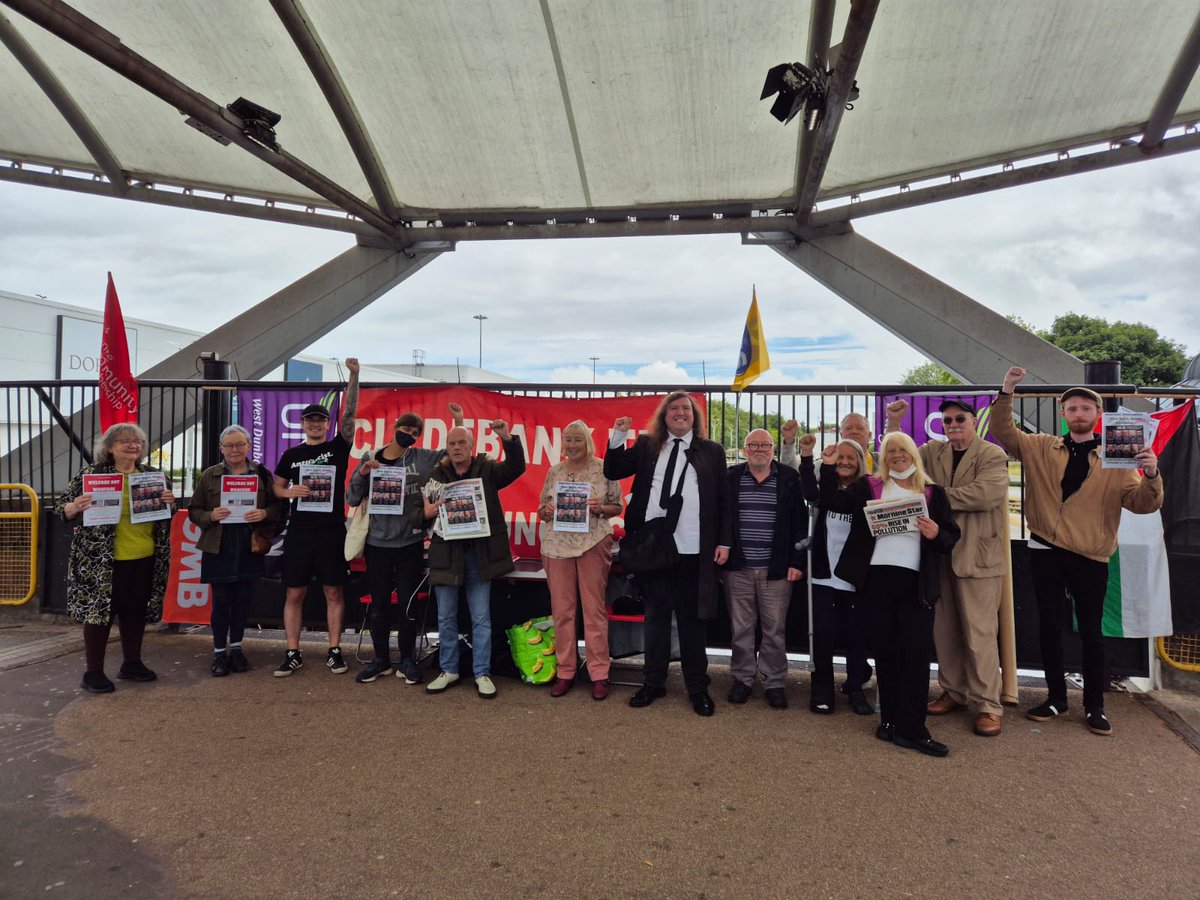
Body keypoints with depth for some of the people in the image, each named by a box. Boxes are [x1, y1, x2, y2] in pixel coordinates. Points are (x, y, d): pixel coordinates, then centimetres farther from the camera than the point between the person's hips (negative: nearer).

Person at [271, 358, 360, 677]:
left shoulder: (338, 447, 2)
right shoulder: (291, 454, 8)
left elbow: (349, 413, -10)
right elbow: (277, 487, 15)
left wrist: (354, 376, -19)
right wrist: (290, 492, -9)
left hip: (332, 531, -2)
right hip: (299, 532, 2)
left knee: (333, 592, 4)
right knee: (295, 594, 4)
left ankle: (334, 651, 13)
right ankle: (293, 653, 12)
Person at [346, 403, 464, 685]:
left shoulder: (420, 458, 0)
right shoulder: (370, 459, 2)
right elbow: (352, 499, 2)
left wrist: (458, 421, -7)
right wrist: (362, 474, -14)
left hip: (410, 544, -1)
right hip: (377, 543, 1)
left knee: (407, 604, 5)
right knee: (379, 605, 10)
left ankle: (406, 660, 19)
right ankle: (381, 659, 25)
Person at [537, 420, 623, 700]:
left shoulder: (603, 469, 3)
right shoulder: (554, 471, 11)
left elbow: (617, 506, 7)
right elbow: (541, 510, 16)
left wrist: (600, 508, -13)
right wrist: (546, 511, -7)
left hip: (593, 543, -3)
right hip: (557, 544, 3)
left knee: (594, 609, 0)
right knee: (561, 610, 6)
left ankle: (599, 674, 9)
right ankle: (565, 672, 16)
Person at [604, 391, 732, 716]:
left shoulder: (712, 451, 6)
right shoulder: (646, 445, 9)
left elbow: (723, 500, 5)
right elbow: (612, 472, 7)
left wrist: (724, 542, -2)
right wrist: (617, 438, -8)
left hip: (694, 552, -2)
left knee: (692, 619, 7)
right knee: (655, 616, 11)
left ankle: (697, 688, 18)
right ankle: (653, 683, 23)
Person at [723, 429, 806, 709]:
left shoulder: (789, 479, 3)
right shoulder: (731, 477, 5)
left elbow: (800, 523, 2)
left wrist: (797, 562, -4)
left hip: (777, 569, -1)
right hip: (738, 568, 1)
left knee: (775, 629, 5)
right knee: (740, 627, 8)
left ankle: (774, 682, 18)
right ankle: (742, 678, 21)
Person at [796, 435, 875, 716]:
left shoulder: (865, 489, -2)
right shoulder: (828, 486, 7)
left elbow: (838, 502, -23)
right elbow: (812, 494, -19)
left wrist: (827, 468, -24)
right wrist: (806, 456, -28)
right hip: (825, 573, 2)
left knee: (855, 634, 7)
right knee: (823, 633, 1)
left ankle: (855, 688, 22)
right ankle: (822, 690, 13)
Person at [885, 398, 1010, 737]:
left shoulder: (992, 455, -4)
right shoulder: (933, 452, 13)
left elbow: (986, 492, -20)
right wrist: (894, 423, -2)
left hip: (977, 556, -5)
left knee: (979, 633, -4)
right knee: (944, 630, 13)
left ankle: (987, 705, 6)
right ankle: (954, 692, 26)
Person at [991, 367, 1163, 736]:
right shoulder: (1041, 448, 6)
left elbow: (1141, 503, -5)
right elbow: (1003, 432, 2)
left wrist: (1152, 475, -26)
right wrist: (1007, 391, -11)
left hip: (1090, 555, -1)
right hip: (1046, 550, 1)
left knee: (1091, 631, 7)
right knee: (1049, 627, 9)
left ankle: (1094, 705, 20)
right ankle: (1056, 697, 23)